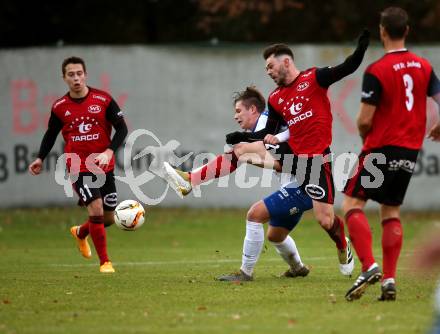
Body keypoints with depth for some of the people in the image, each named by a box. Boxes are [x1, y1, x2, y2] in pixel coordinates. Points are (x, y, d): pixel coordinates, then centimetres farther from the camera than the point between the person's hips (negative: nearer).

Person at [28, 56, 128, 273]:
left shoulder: (103, 100, -6)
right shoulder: (59, 107, -1)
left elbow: (122, 129, -3)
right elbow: (51, 134, 14)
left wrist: (109, 152, -17)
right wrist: (40, 158, 3)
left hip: (104, 166, 2)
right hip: (79, 167, -2)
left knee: (109, 218, 9)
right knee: (96, 210, -19)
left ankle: (80, 233, 42)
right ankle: (104, 262, -6)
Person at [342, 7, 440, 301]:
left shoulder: (376, 71, -13)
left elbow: (365, 121, -14)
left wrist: (365, 137, 9)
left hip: (382, 148, -6)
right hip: (410, 151, 6)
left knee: (352, 203, 0)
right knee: (391, 212, 13)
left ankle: (369, 266, -16)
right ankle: (390, 280, 5)